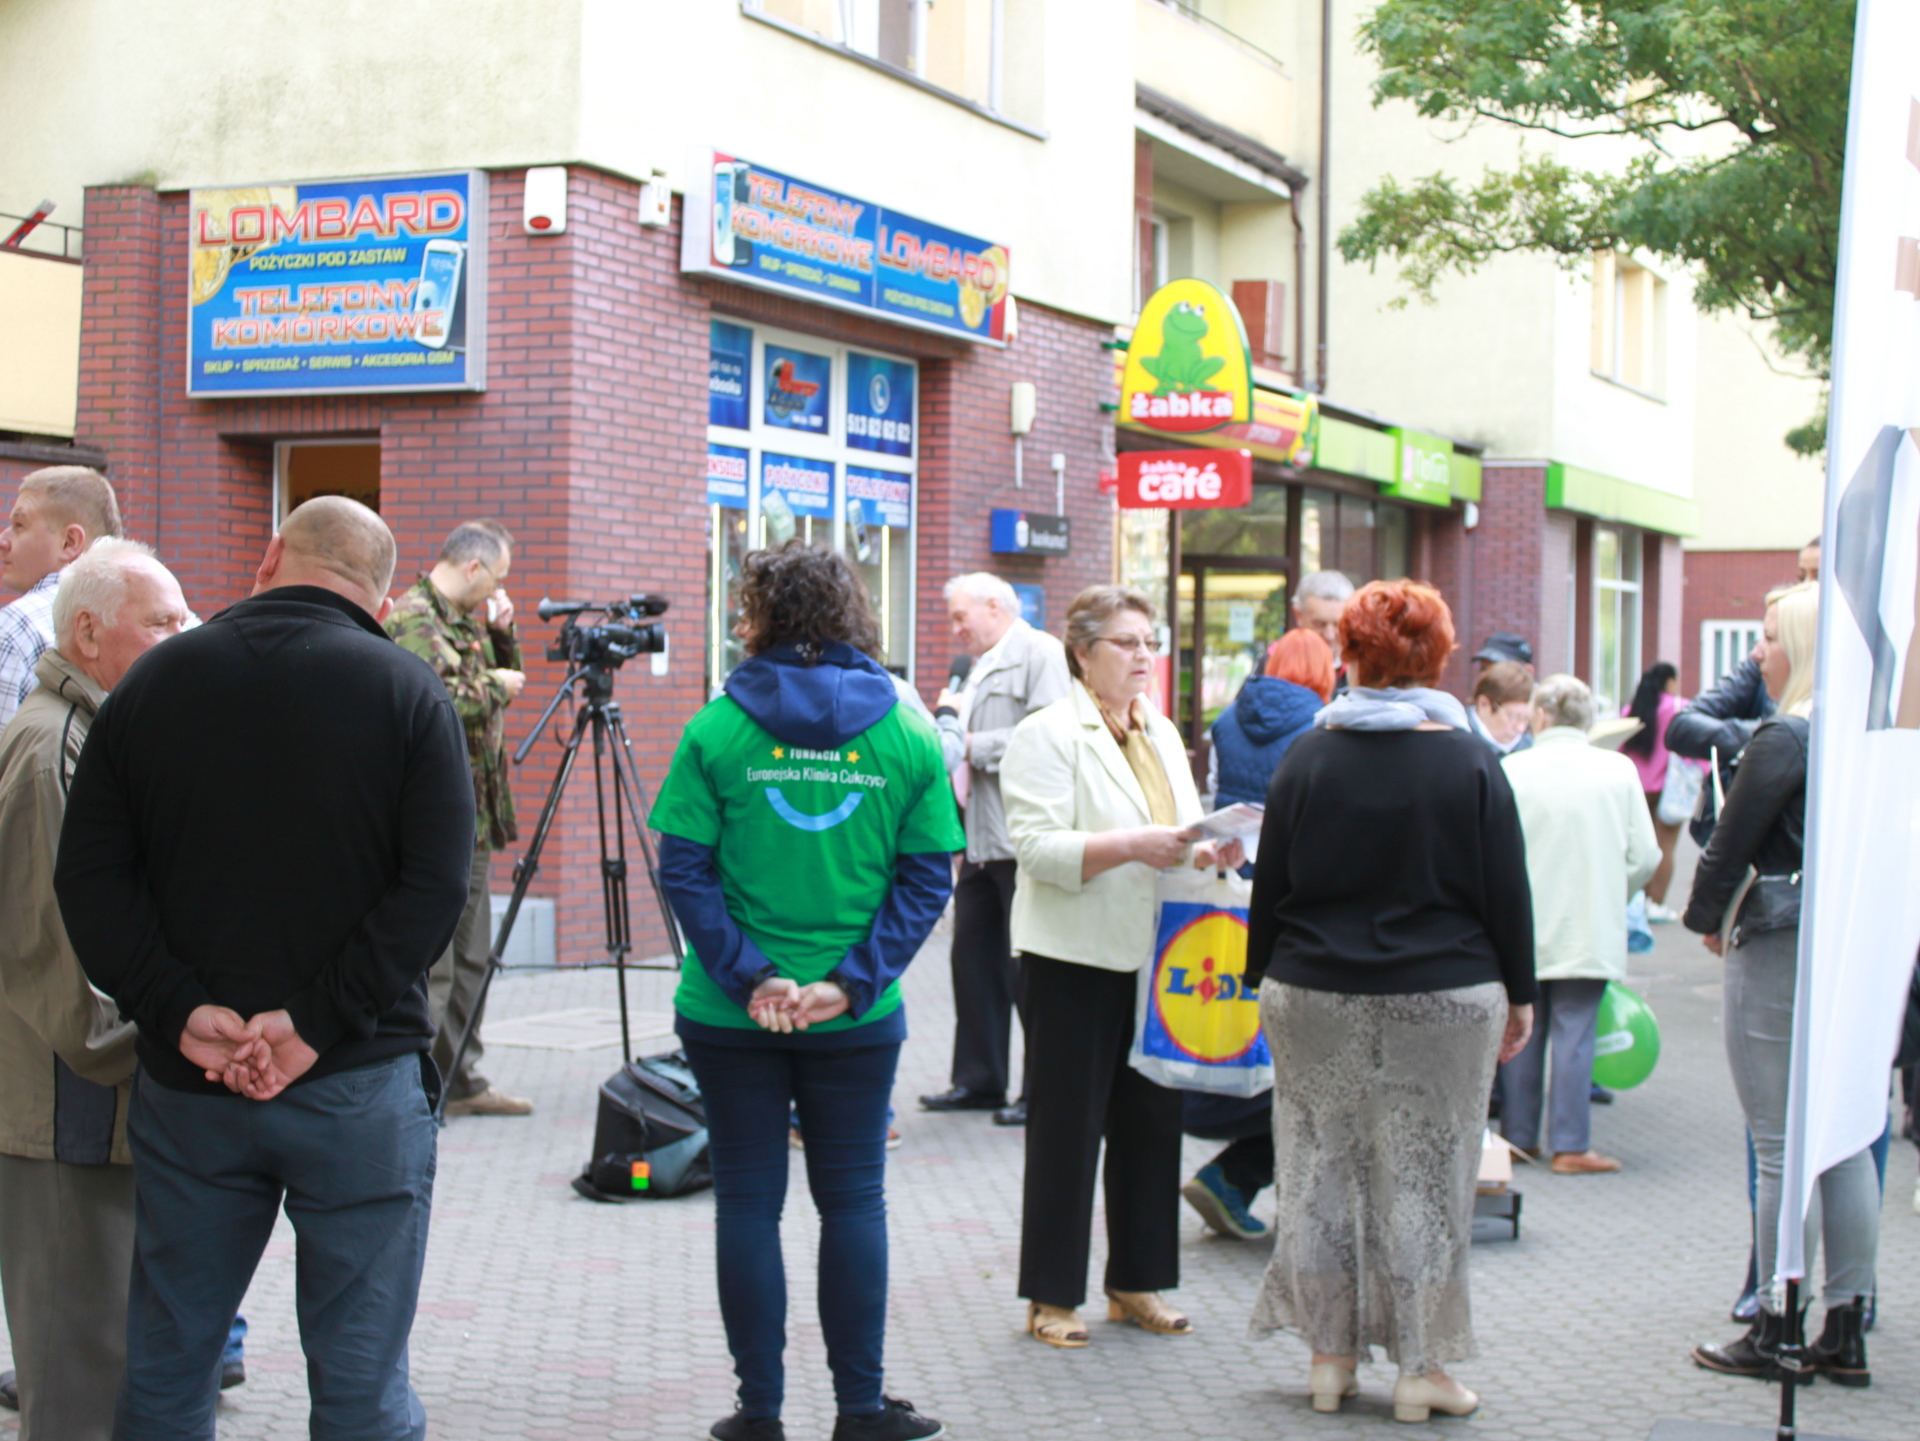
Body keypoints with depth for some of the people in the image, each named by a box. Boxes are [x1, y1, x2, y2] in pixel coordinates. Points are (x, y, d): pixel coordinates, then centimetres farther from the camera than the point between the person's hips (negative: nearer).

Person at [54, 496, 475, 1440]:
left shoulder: (153, 681, 5)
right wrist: (322, 1021, -13)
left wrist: (178, 1010, -7)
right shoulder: (406, 692, -3)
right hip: (359, 1083, -3)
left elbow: (86, 876, -1)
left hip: (185, 1081, 3)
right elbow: (436, 888, -12)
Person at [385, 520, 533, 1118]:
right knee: (428, 962, -9)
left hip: (471, 817, 10)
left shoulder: (463, 618, 17)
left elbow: (505, 677, 26)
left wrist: (501, 633, 10)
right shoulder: (413, 619, -12)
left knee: (471, 956, 14)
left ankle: (462, 1080, 22)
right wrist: (495, 686, -10)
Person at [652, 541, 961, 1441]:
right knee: (853, 1199, 12)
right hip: (858, 1020, 1)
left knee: (748, 1201, 8)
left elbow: (685, 870, -9)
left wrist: (748, 977, -10)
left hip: (730, 1015, -1)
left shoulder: (715, 731, -5)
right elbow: (926, 879, -4)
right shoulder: (907, 738, 0)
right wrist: (852, 982, -8)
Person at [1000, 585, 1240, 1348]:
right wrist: (1132, 846, -26)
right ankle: (1052, 1296, 9)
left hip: (1153, 958, 7)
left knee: (1153, 1119, 10)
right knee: (1067, 1126, 0)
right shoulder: (1047, 735, -8)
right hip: (1075, 958, -7)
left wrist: (1208, 853, 0)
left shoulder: (1160, 734, 16)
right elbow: (1039, 847, -17)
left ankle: (1136, 1280, 22)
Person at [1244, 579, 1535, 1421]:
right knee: (1425, 1176, 5)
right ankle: (1420, 1367, 10)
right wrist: (1519, 996, 8)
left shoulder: (1307, 757, 0)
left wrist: (1264, 983, 14)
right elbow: (1507, 891, -1)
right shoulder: (1471, 761, -4)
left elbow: (1270, 887, 4)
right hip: (1443, 1003, -1)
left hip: (1316, 999, 2)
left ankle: (1330, 1354, 16)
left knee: (1322, 1169, 11)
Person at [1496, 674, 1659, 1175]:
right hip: (1592, 929, 0)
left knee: (1521, 1034, 11)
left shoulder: (1511, 770, -7)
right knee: (1574, 1035, 3)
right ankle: (1570, 1146, 3)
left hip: (1523, 927, 0)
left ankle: (1518, 1138, 19)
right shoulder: (1619, 770, -3)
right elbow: (1644, 856, -1)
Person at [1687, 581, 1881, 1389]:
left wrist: (1707, 920, 6)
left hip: (1781, 951, -7)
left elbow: (1730, 845, -11)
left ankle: (1774, 1332, 6)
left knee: (1781, 1148, -1)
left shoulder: (1785, 739, -15)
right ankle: (1846, 1334, 15)